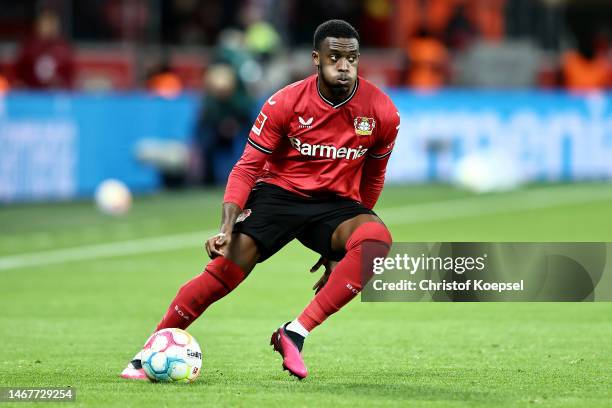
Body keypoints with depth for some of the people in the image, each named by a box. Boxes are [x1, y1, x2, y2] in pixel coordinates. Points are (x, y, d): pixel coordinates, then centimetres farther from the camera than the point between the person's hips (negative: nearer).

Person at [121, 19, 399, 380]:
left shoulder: (382, 113, -9)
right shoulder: (286, 103, -13)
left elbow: (372, 180, 8)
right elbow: (247, 167, -8)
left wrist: (341, 247, 14)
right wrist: (227, 226, -24)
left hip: (335, 202, 1)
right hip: (278, 192, -1)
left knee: (378, 240, -32)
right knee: (228, 266, -21)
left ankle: (296, 333, -31)